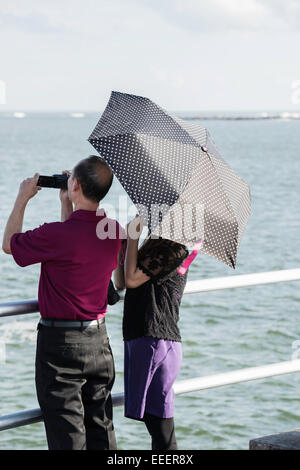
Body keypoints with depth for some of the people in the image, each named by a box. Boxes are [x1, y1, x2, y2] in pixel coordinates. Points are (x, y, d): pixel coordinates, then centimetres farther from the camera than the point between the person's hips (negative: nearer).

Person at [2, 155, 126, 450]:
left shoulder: (57, 235, -22)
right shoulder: (114, 230, 0)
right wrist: (66, 204, 21)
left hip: (60, 340, -6)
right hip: (99, 338, 6)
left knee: (67, 435, 1)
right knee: (101, 429, 14)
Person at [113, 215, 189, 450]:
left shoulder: (173, 246, -11)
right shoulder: (152, 243, 18)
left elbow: (132, 279, -16)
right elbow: (121, 283, 16)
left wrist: (133, 238, -9)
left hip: (156, 341, -10)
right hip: (139, 339, 10)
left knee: (162, 430, -9)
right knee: (152, 420, 15)